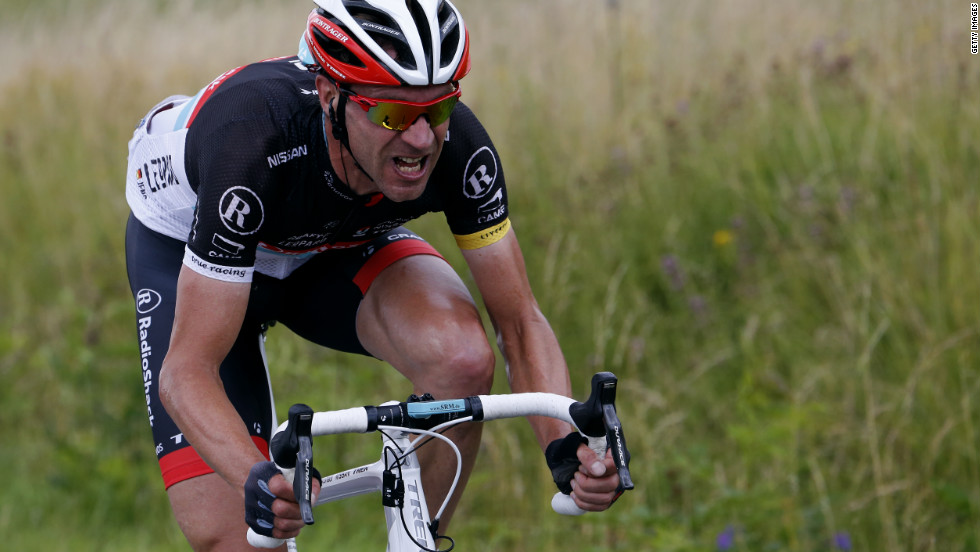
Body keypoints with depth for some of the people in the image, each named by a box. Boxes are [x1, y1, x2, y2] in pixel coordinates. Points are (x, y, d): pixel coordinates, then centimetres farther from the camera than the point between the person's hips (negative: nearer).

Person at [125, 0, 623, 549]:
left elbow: (519, 320, -21)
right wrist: (258, 481, -58)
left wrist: (566, 444, -40)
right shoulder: (257, 141, -42)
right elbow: (188, 371, -40)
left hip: (339, 239, 3)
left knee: (463, 360, -30)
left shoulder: (459, 145, -31)